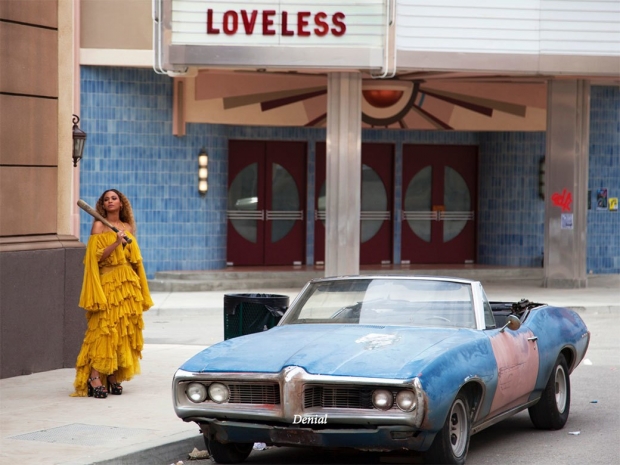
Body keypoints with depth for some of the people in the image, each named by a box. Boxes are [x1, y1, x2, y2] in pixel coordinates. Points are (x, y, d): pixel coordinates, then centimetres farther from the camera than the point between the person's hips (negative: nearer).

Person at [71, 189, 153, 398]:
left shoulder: (127, 228, 15)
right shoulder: (99, 226, 1)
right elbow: (96, 257, -9)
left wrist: (140, 290, 14)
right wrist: (116, 243, -21)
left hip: (128, 285, 5)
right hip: (107, 284, -5)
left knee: (125, 331, 2)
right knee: (103, 330, -12)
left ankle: (114, 377, 8)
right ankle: (94, 378, -15)